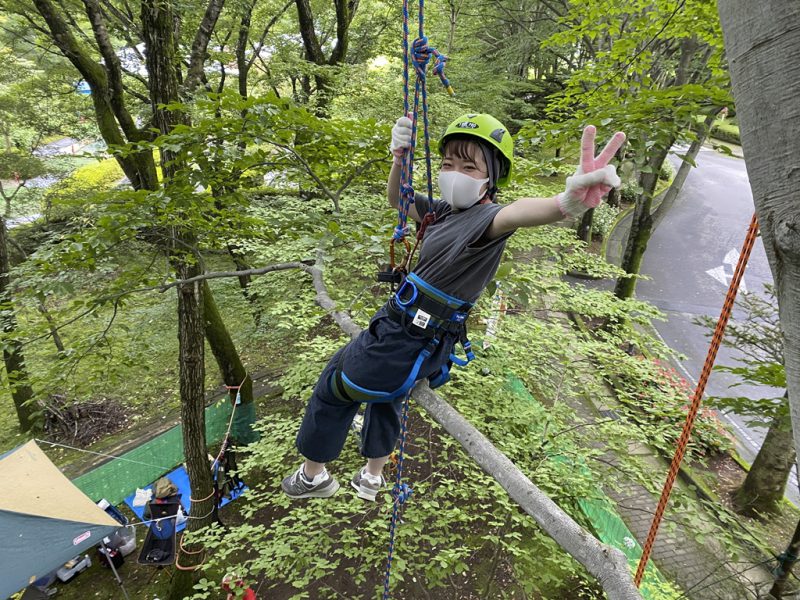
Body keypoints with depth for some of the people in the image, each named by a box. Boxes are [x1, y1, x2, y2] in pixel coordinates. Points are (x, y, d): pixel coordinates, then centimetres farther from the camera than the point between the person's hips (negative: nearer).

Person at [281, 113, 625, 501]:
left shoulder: (484, 217, -23)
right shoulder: (447, 210, 3)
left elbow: (513, 213, -47)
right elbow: (396, 200, 17)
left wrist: (565, 203, -69)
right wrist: (399, 159, -2)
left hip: (405, 341, -9)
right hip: (403, 330, 9)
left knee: (331, 388, 14)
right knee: (384, 391, 34)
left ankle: (313, 476, 39)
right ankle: (372, 477, 58)